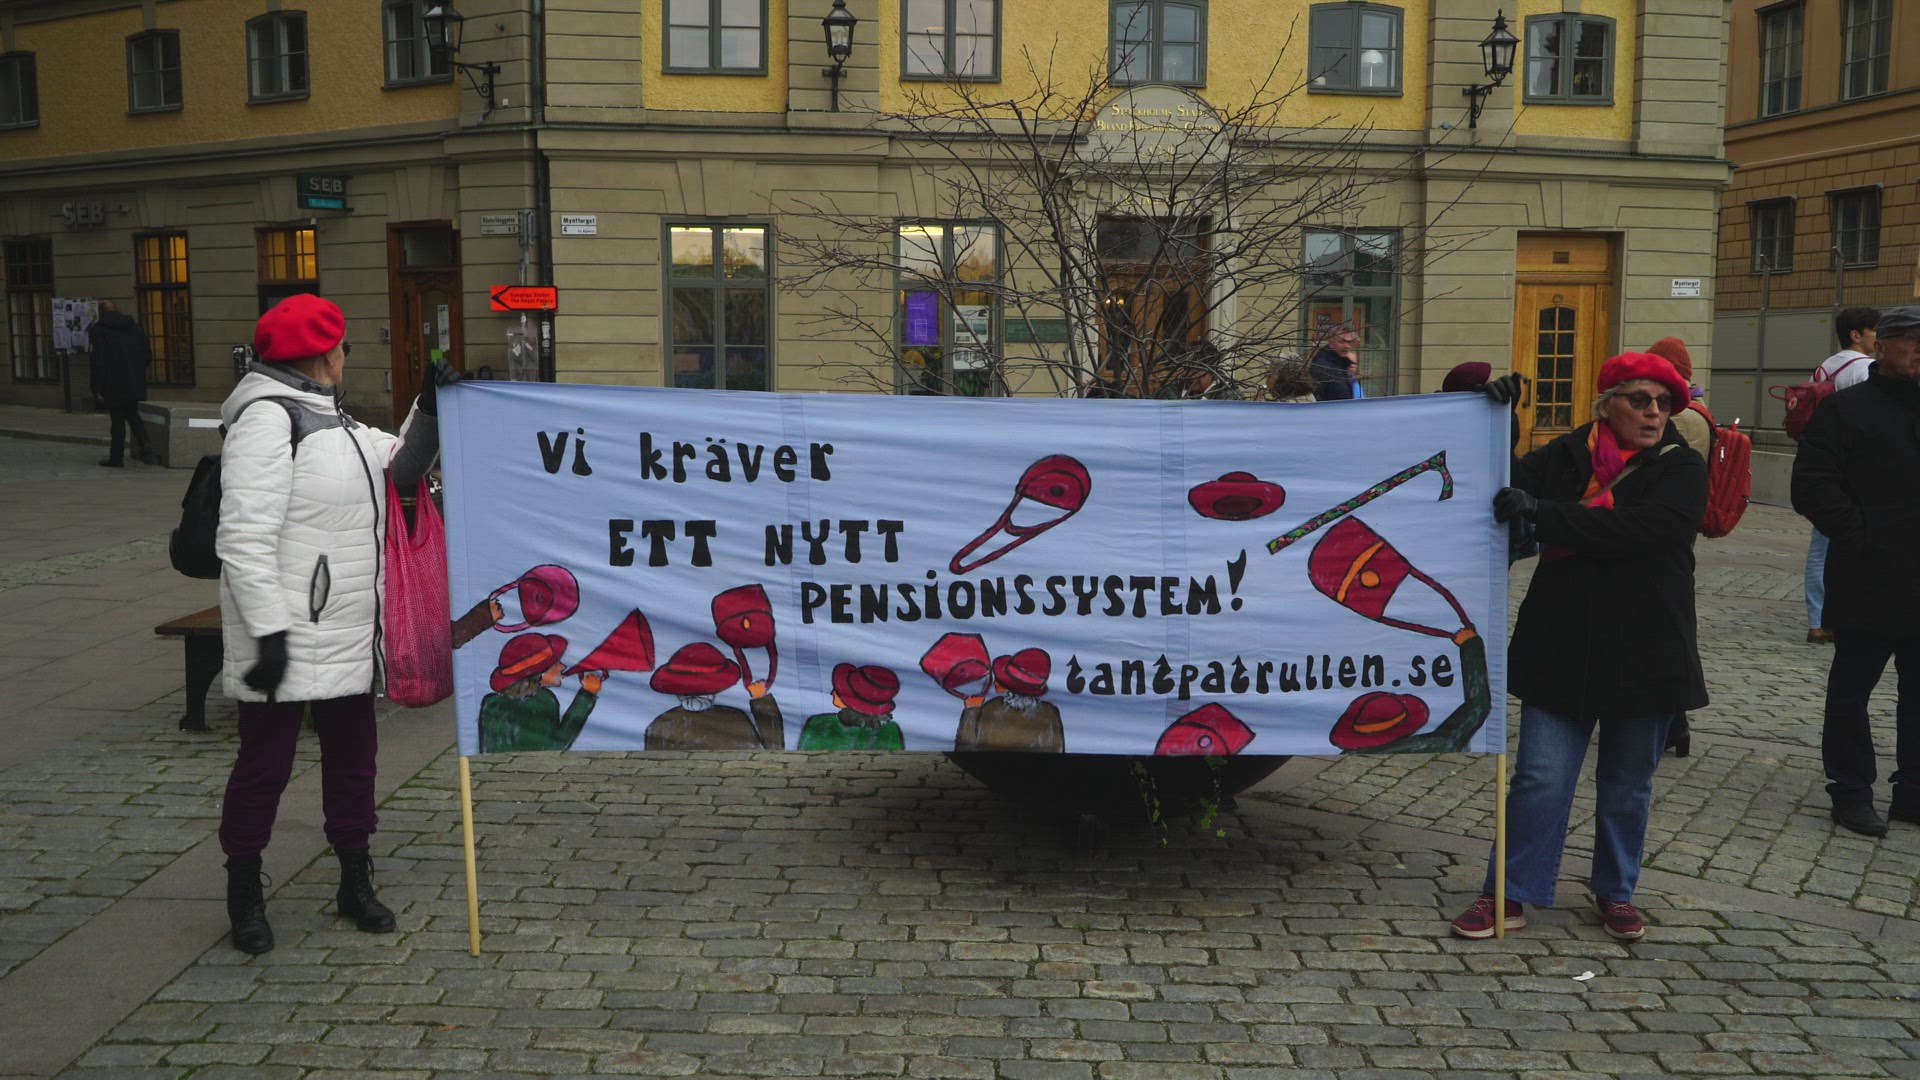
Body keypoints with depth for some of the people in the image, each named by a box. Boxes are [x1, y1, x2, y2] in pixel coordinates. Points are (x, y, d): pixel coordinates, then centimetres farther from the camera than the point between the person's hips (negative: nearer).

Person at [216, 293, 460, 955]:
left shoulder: (329, 418, 14)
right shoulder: (267, 418, -16)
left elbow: (400, 466, 22)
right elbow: (246, 536, -22)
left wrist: (430, 408, 8)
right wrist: (268, 629, -26)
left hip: (347, 635, 10)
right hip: (287, 637, -9)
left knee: (352, 753, 15)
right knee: (265, 761, 3)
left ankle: (355, 882, 29)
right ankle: (244, 894, 20)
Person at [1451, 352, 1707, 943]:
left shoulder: (1681, 467, -5)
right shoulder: (1565, 457, 3)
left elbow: (1643, 527, -22)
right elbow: (1504, 487, -2)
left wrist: (1544, 513, -26)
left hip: (1644, 657, -1)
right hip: (1561, 651, 1)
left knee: (1627, 786, 13)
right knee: (1540, 777, 1)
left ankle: (1615, 892, 31)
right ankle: (1510, 895, 11)